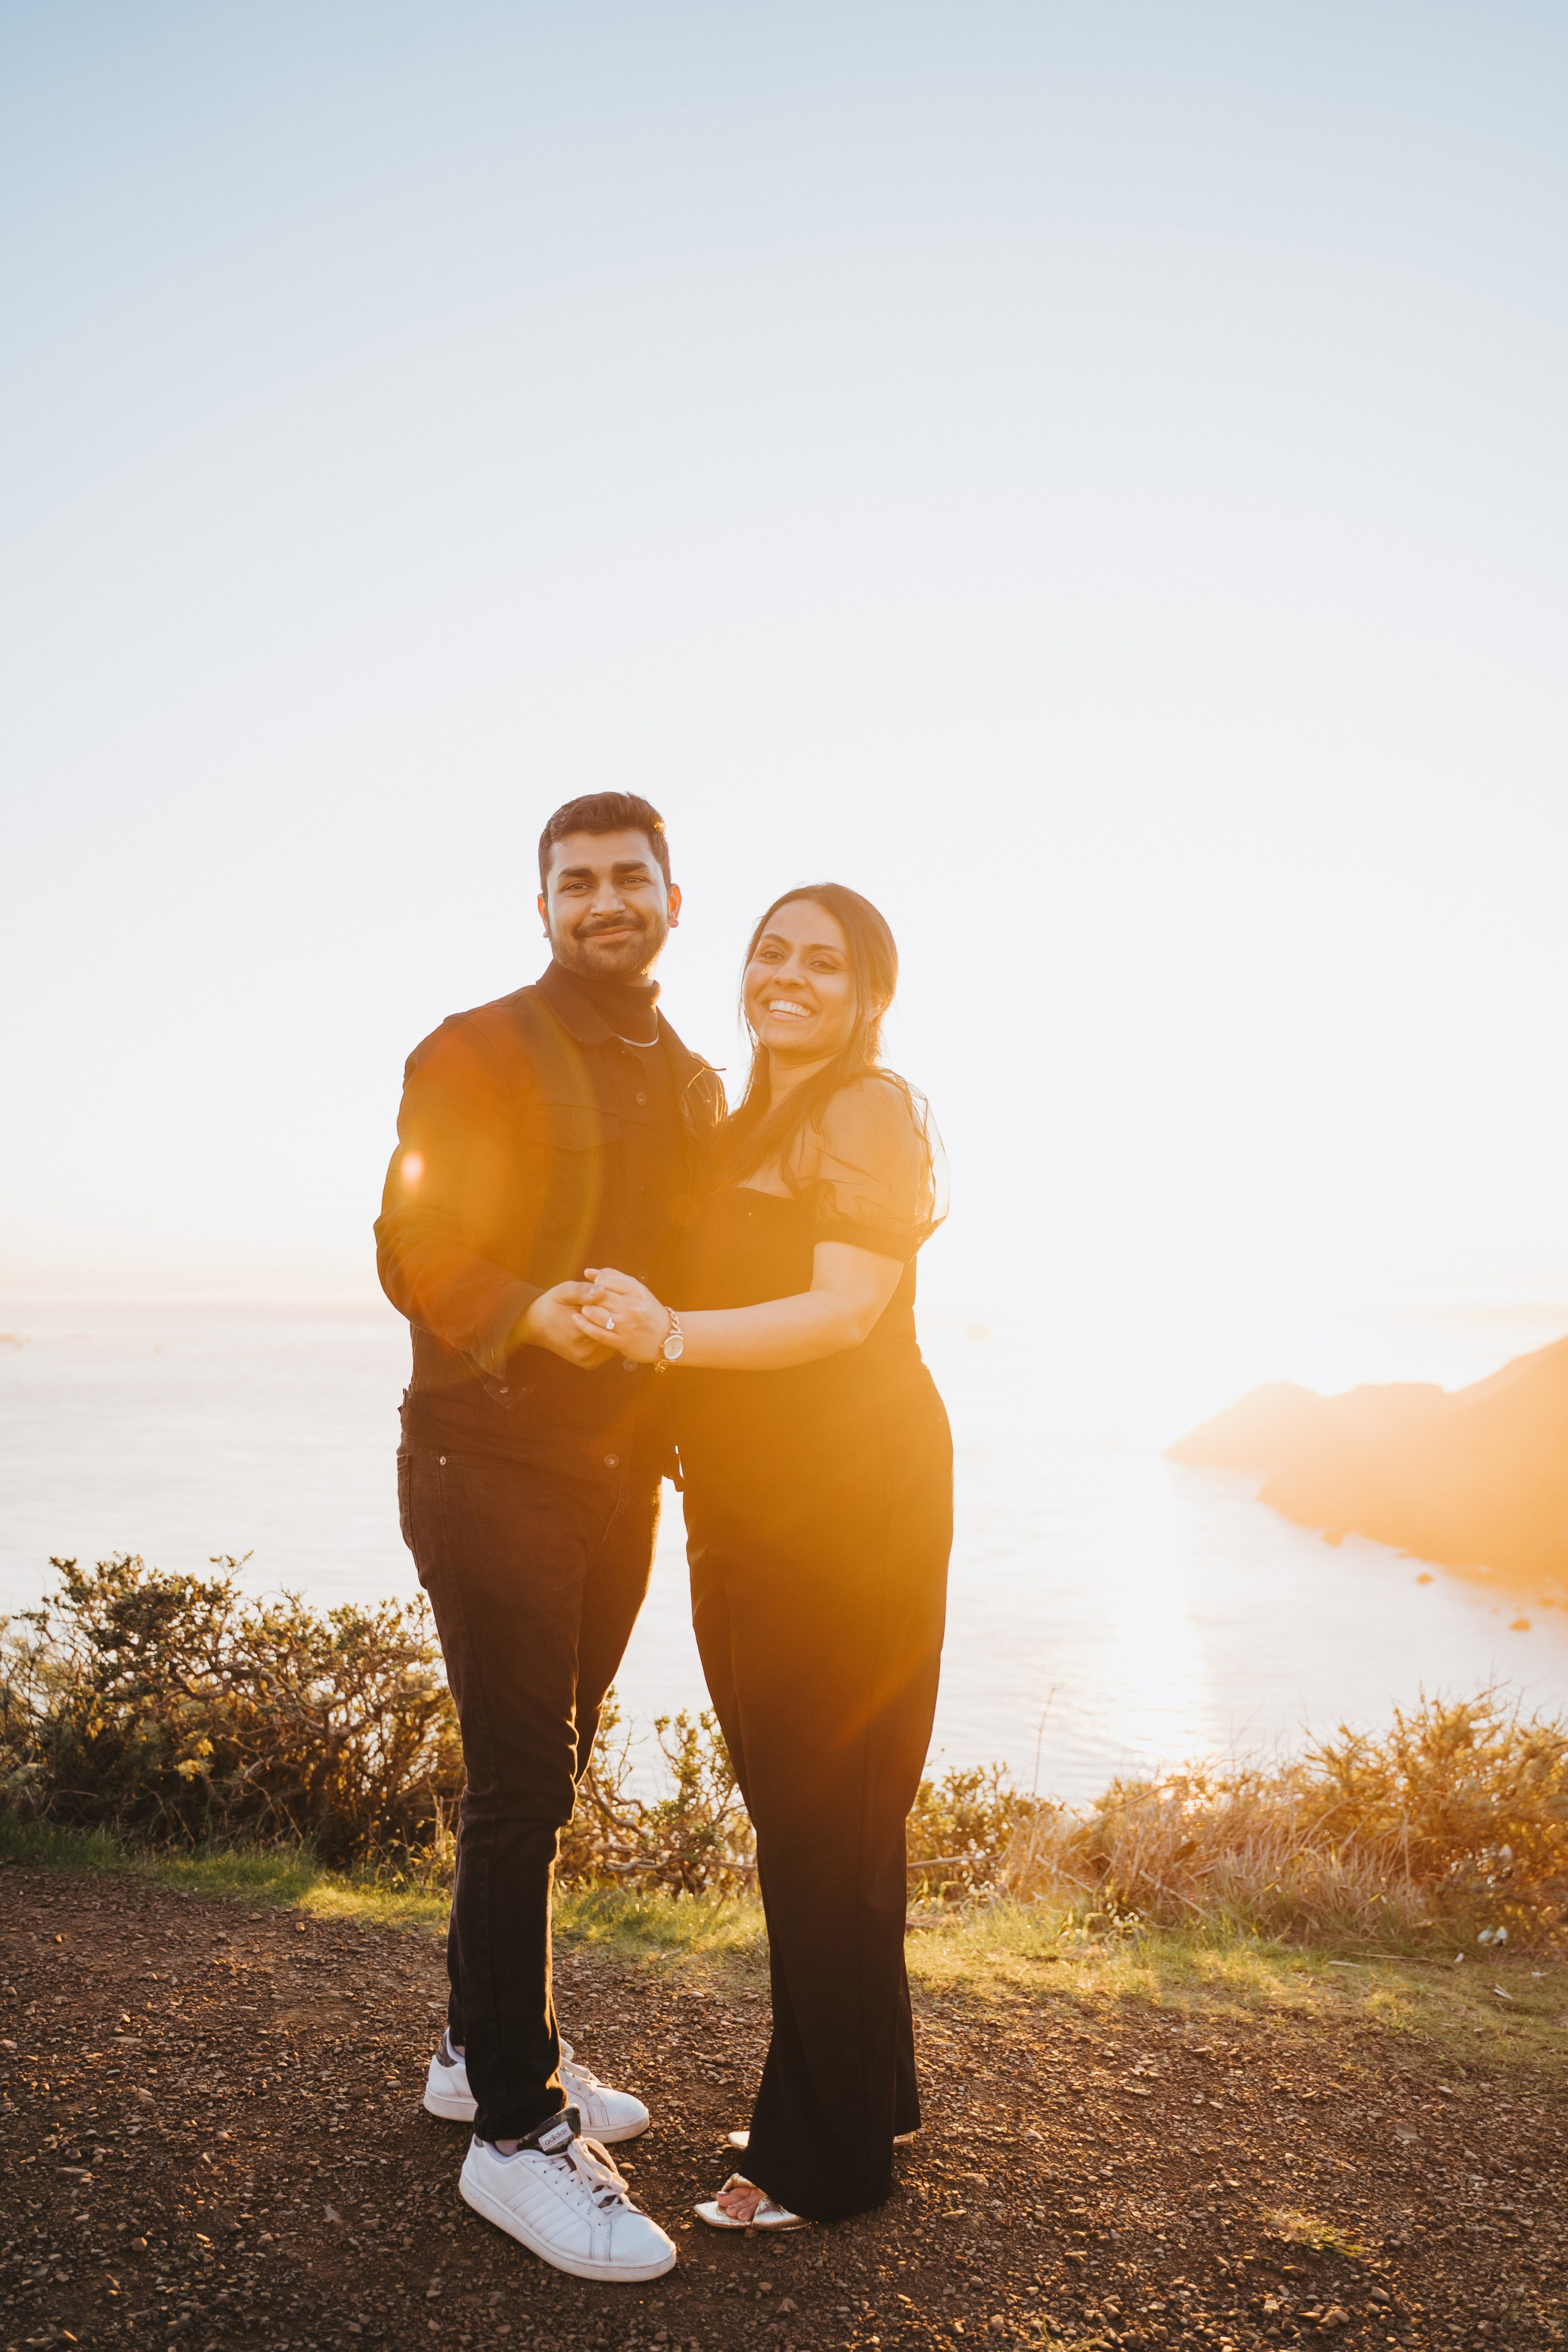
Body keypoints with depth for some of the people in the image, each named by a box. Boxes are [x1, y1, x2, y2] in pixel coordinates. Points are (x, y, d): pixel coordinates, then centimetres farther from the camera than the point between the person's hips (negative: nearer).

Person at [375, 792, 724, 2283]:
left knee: (542, 1772, 16)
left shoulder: (693, 1083, 13)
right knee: (521, 1786, -4)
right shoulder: (476, 1055, -7)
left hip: (619, 1473, 6)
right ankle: (514, 2127, 11)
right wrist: (532, 1312, -30)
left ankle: (484, 2045, 34)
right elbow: (414, 1254, -13)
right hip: (490, 1467, -6)